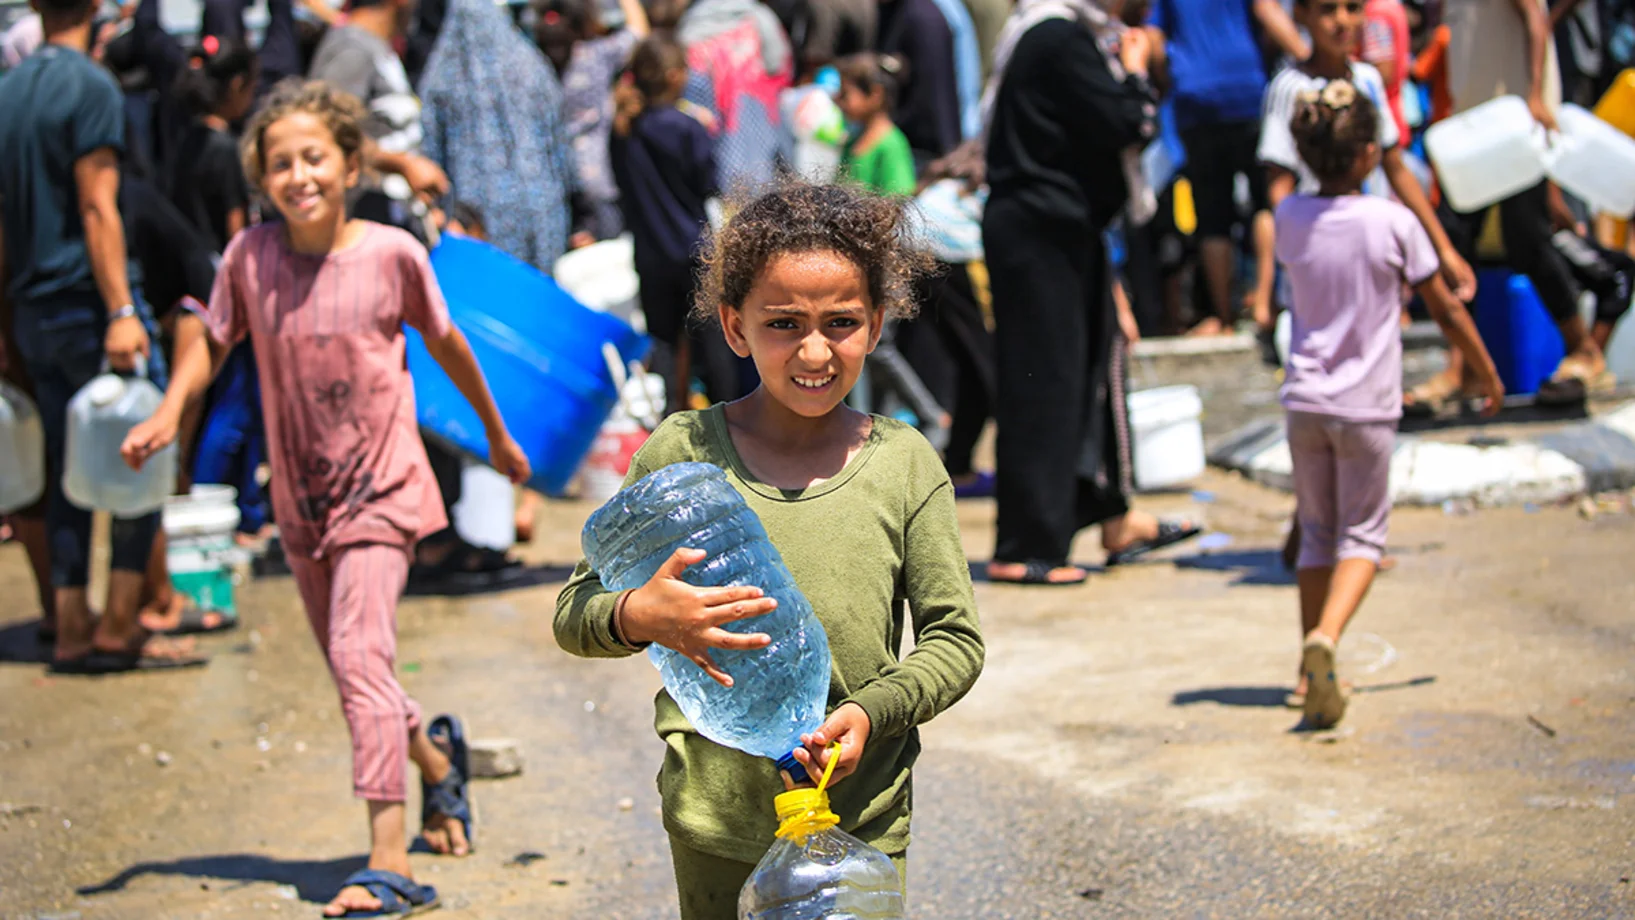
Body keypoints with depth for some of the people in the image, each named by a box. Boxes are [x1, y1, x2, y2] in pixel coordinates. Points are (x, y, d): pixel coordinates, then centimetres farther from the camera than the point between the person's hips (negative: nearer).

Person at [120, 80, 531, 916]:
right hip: (300, 494, 4)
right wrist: (168, 412, -11)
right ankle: (436, 753, 45)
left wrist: (497, 436, 16)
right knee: (350, 668, 15)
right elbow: (213, 340, 8)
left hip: (380, 485, -4)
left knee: (359, 656, -19)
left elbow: (445, 344, 5)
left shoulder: (390, 252, -10)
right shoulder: (249, 257, -5)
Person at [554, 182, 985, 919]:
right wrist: (638, 618, -19)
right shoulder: (683, 451, -2)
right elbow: (573, 613, 3)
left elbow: (955, 637, 2)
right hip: (715, 832, 0)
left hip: (863, 827, 0)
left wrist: (870, 712, -15)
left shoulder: (905, 464, -1)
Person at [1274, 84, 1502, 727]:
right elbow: (1447, 312, -3)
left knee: (1317, 535, 15)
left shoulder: (1289, 217, -3)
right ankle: (1325, 638, -21)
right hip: (1367, 406, -3)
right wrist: (1489, 376, 11)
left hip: (1305, 401, 3)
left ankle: (1313, 672, 16)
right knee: (1362, 535, 4)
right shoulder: (1392, 222, -12)